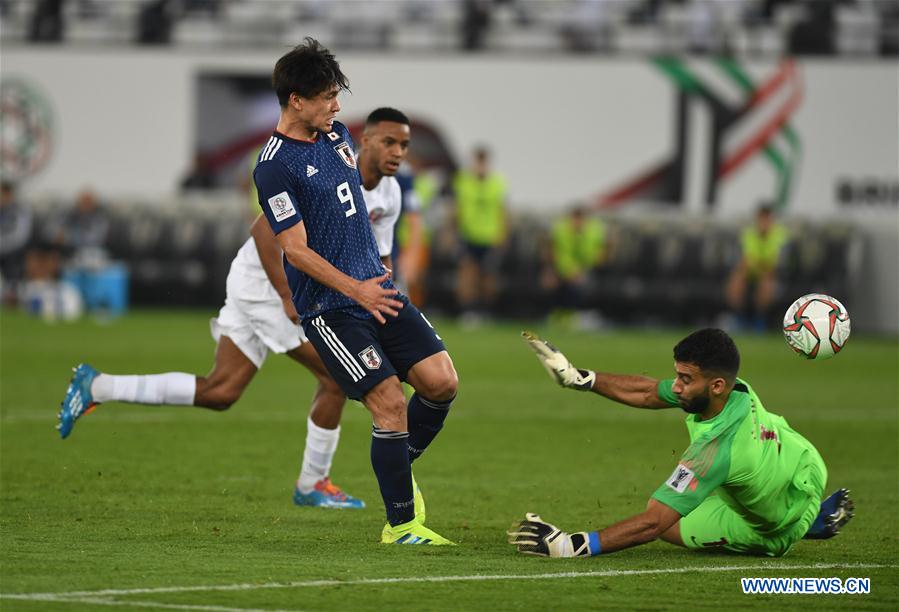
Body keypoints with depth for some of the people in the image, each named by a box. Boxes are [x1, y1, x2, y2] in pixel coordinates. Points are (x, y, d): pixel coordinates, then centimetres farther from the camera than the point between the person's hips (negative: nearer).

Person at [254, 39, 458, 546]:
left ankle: (400, 470, 21)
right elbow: (296, 251, -16)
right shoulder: (276, 166, -13)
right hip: (329, 308, -7)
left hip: (376, 289, 7)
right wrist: (355, 289, -24)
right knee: (390, 403, -13)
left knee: (442, 379, -4)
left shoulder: (337, 134, 10)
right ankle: (400, 524, -1)